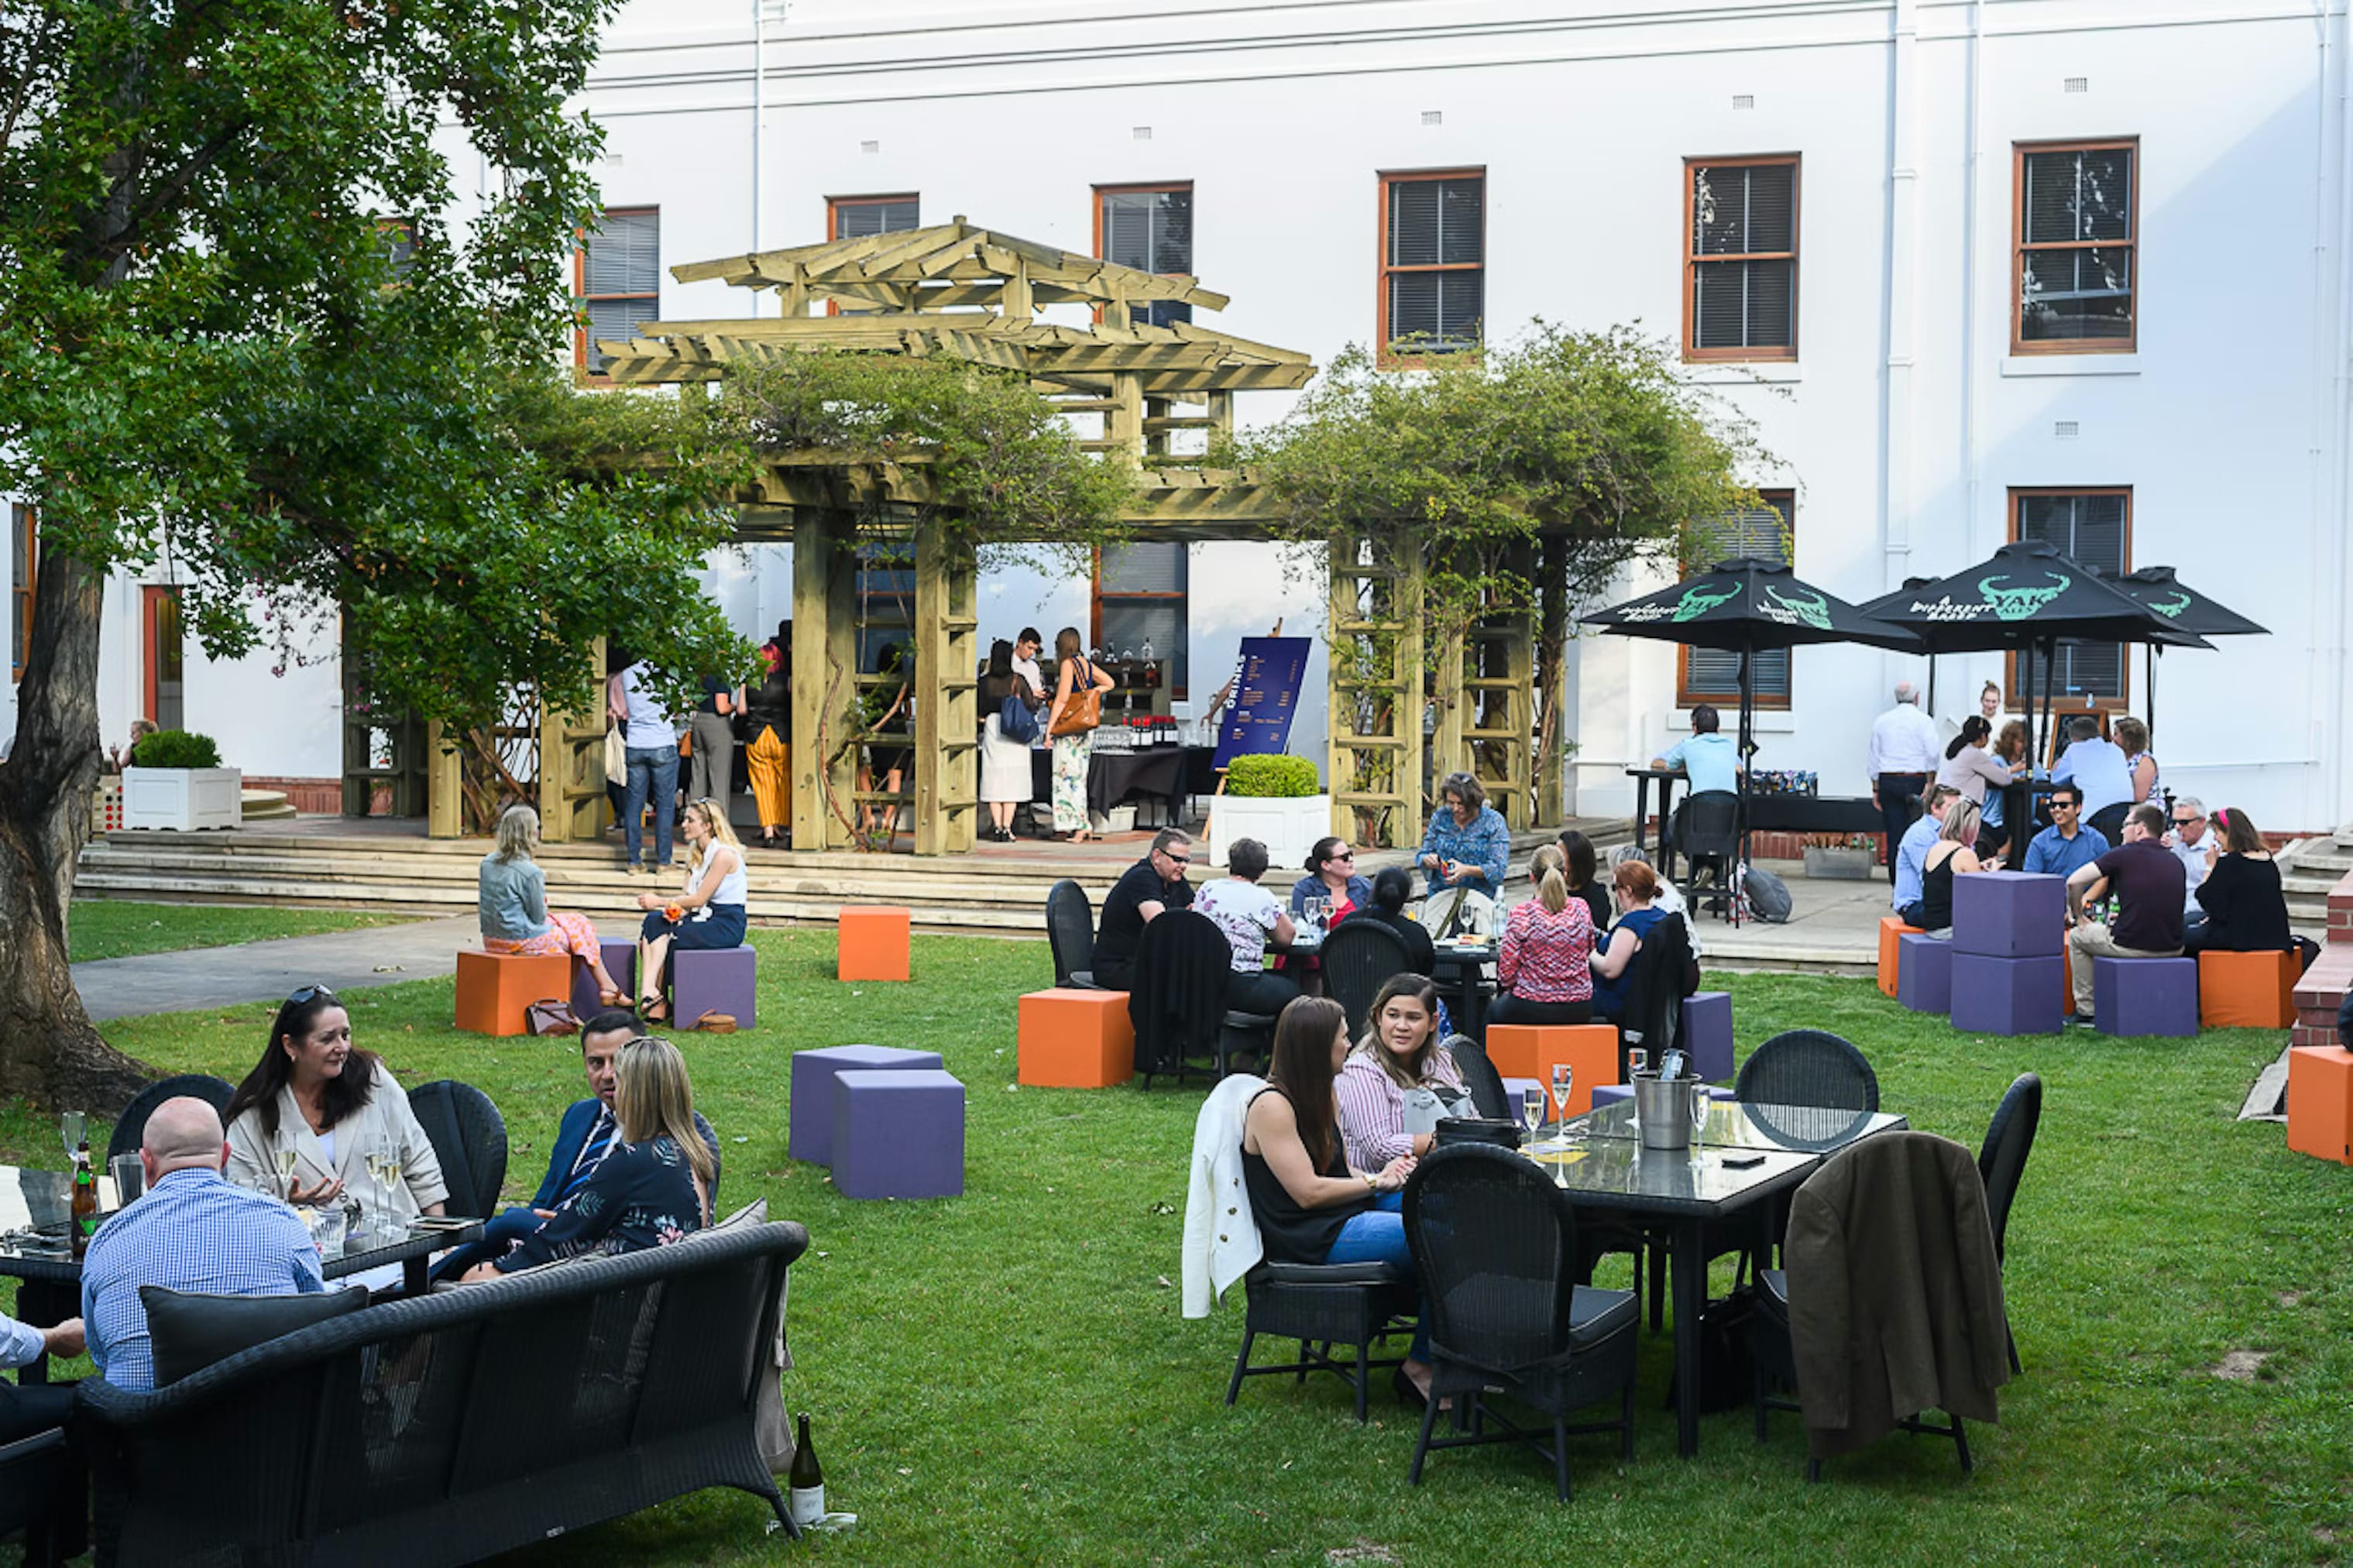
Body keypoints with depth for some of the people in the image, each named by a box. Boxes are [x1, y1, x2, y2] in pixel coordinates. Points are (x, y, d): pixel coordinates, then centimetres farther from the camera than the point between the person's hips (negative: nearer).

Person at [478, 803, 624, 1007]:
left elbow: (483, 904, 11)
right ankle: (607, 988, 19)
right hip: (522, 940, -8)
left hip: (492, 940, 8)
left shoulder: (487, 863, 0)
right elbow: (539, 917, -14)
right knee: (580, 925, 12)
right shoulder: (531, 872, -22)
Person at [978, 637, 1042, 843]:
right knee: (1012, 780, 3)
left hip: (992, 726, 2)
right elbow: (1030, 704, -5)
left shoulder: (985, 681, 0)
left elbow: (981, 708, 5)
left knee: (995, 780, 6)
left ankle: (997, 828, 2)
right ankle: (1006, 828, -2)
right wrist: (1036, 697, 17)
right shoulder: (1018, 680, -6)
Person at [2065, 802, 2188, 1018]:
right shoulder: (2175, 863, 9)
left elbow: (2073, 882, -7)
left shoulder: (2124, 854, -6)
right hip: (2171, 948, 5)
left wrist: (2078, 917, 8)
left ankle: (2085, 1011, 24)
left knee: (2077, 937, 24)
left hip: (2130, 947, -5)